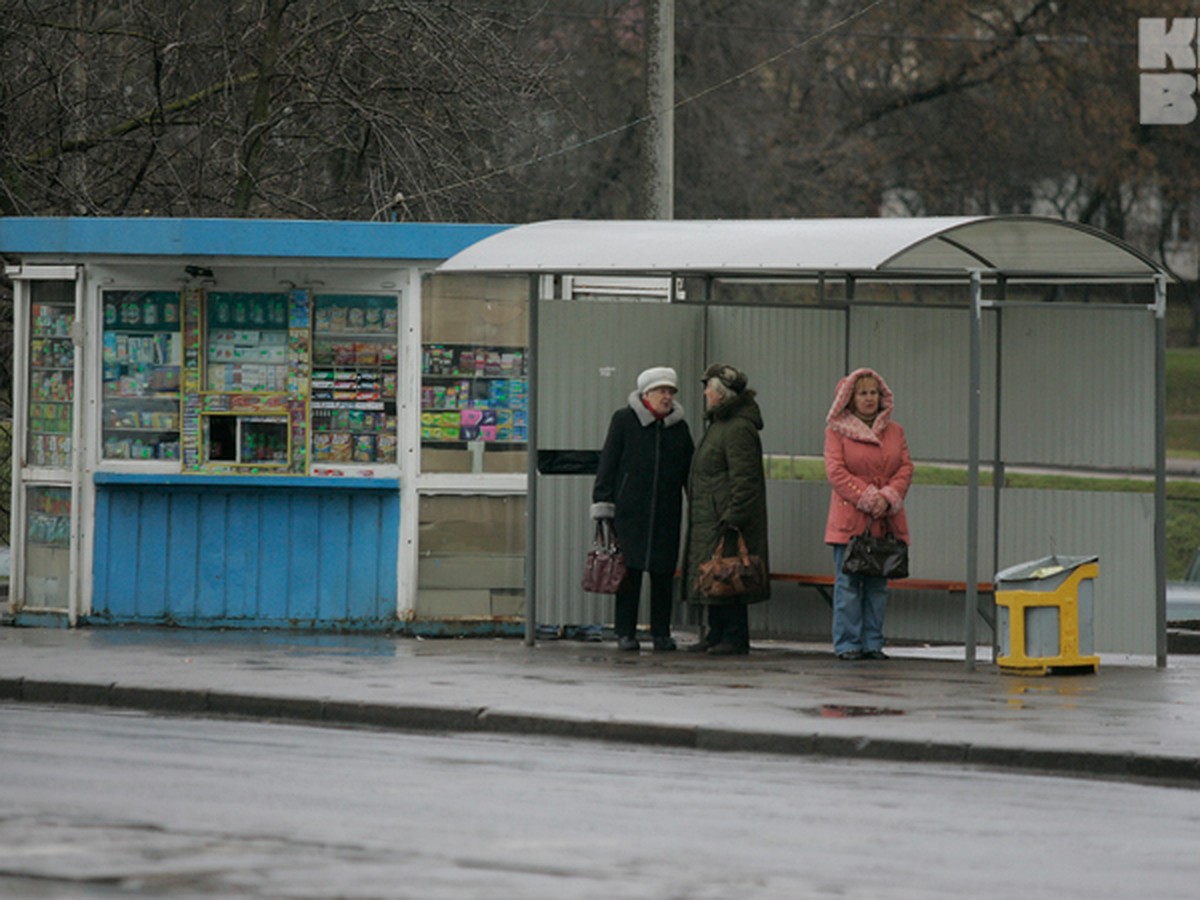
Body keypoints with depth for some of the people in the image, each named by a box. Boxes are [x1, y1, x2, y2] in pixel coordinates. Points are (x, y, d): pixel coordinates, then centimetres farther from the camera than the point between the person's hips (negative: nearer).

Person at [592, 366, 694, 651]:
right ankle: (626, 633, 3)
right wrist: (603, 505, -5)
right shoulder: (624, 420, 2)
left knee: (663, 573, 3)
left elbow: (688, 471, 16)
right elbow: (608, 464, 1)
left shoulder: (678, 427, 12)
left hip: (666, 515, 3)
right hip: (630, 510, -3)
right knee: (630, 570, -3)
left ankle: (661, 633, 12)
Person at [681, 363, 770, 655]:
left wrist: (733, 518, -23)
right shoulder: (719, 424, 19)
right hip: (709, 520, 11)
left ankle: (735, 637, -6)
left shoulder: (738, 429, -15)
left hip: (726, 523, -11)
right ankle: (717, 634, 17)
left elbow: (744, 479, -20)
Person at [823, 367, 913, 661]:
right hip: (850, 519, -4)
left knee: (878, 585, 4)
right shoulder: (836, 430, 3)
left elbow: (906, 468, 8)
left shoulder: (894, 431, 15)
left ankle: (872, 643, 8)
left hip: (886, 521, 4)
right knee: (849, 583, -5)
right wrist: (866, 498, -14)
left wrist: (888, 497, -9)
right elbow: (835, 471, -6)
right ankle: (847, 644, -2)